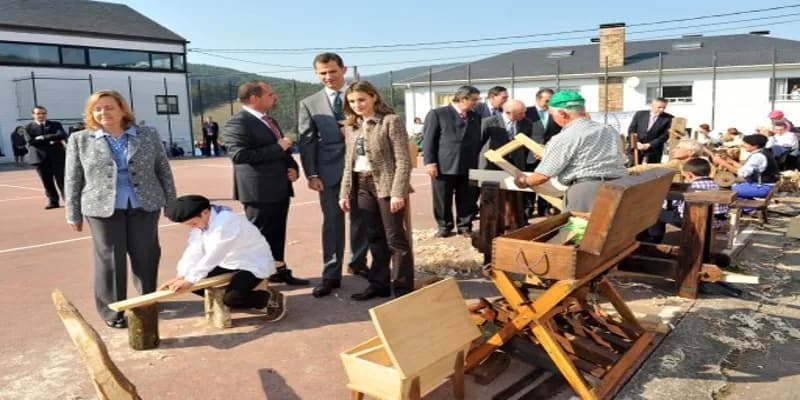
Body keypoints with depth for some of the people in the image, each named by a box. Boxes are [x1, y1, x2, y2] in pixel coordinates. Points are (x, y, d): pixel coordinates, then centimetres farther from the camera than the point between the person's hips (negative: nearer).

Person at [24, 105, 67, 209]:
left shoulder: (55, 125, 8)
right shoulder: (28, 127, 8)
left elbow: (62, 136, -12)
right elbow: (30, 141, -8)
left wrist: (43, 138, -15)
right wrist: (50, 141, -12)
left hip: (57, 157, -1)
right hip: (40, 158, 1)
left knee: (61, 181, 0)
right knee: (47, 182, 4)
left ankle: (68, 200, 3)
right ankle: (53, 201, 13)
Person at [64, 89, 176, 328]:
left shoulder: (148, 137, 4)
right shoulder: (80, 140, 4)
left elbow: (164, 171, 7)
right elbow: (73, 180, 5)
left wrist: (171, 203, 5)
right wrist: (73, 214, 4)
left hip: (144, 205, 1)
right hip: (103, 208, -1)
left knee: (146, 256, 6)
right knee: (109, 259, 2)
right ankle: (112, 311, 14)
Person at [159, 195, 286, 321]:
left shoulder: (226, 223, -28)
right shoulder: (200, 221, -1)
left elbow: (212, 257, -32)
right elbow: (193, 252, -7)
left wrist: (190, 280, -30)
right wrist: (180, 277, -19)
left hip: (253, 265, -9)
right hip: (228, 263, 9)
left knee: (231, 298, -28)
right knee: (195, 284, -2)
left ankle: (270, 298, -4)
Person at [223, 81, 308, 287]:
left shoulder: (269, 120, 17)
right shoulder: (237, 123, -13)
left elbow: (283, 151, 25)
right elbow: (239, 155, -25)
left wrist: (293, 167, 3)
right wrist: (277, 147, -21)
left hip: (280, 188, 9)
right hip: (260, 191, -9)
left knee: (277, 233, 17)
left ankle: (279, 270, 30)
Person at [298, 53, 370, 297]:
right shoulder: (309, 104, 5)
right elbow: (307, 141, 2)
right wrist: (311, 174, -8)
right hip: (330, 170, -1)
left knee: (361, 218, 11)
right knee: (332, 222, 2)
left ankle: (358, 263, 29)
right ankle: (331, 274, 9)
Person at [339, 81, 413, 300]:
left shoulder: (391, 121, -8)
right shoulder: (351, 126, 12)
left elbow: (403, 160, -13)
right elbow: (349, 163, 15)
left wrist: (398, 192, -19)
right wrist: (345, 192, 10)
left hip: (386, 184, -6)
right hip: (363, 186, 6)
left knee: (395, 238, -1)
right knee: (375, 238, 13)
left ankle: (404, 287, 8)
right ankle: (379, 284, 22)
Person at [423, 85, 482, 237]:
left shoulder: (475, 116, 15)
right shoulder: (437, 114, -1)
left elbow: (478, 140, 19)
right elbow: (429, 140, -4)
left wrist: (477, 162, 12)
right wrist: (430, 162, -10)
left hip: (468, 166, 4)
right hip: (443, 166, -3)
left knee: (467, 200, 5)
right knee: (442, 200, 5)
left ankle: (465, 226, 20)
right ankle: (444, 227, 21)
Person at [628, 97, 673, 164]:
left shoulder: (668, 118, 0)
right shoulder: (640, 114, 7)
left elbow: (665, 135, -6)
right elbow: (631, 129, 5)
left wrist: (649, 145, -14)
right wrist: (636, 143, -10)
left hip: (654, 149, -2)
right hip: (636, 146, 2)